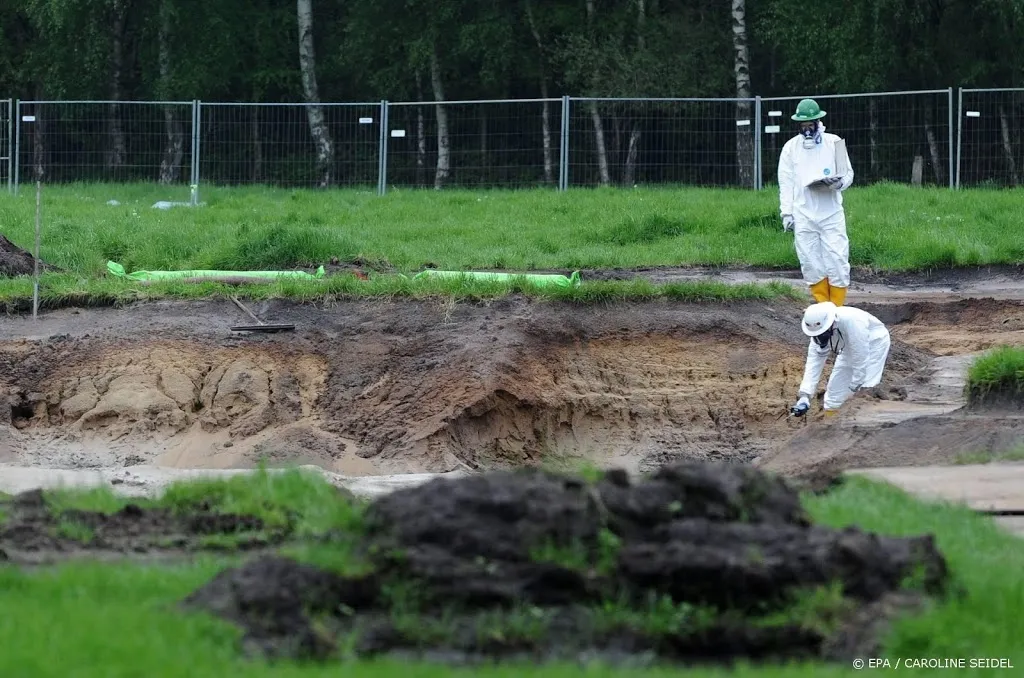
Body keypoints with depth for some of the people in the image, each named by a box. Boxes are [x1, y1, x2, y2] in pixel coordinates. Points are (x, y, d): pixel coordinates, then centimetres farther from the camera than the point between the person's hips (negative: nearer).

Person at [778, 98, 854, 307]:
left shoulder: (833, 143, 4)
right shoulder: (791, 147, 7)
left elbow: (848, 174, 7)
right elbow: (786, 183, 6)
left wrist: (839, 182, -17)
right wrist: (786, 213, -2)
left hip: (831, 213, -1)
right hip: (803, 215, 1)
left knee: (837, 261, -6)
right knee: (811, 264, 1)